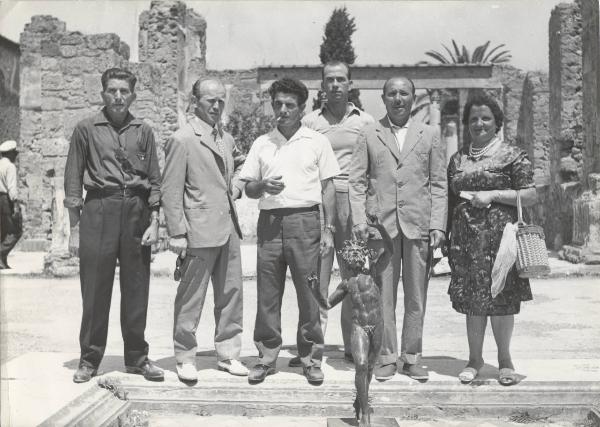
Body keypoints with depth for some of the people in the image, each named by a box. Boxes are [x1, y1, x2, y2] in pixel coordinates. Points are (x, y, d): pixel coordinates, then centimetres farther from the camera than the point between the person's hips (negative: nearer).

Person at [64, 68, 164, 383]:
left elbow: (154, 180, 10)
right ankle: (90, 358, 13)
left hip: (137, 209, 2)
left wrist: (154, 221, 1)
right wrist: (74, 221, -1)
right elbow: (73, 177, 6)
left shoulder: (143, 131, 11)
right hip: (98, 209, -1)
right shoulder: (86, 129, 7)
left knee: (136, 289, 5)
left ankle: (137, 356, 17)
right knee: (95, 288, 0)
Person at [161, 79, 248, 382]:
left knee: (231, 294, 11)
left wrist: (236, 185, 12)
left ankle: (227, 354, 23)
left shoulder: (226, 139, 15)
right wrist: (176, 233, -13)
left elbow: (240, 164, 34)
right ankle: (185, 359, 15)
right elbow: (171, 190, -10)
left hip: (228, 229, 7)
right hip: (199, 231, -7)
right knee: (190, 298, 1)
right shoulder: (182, 140, -7)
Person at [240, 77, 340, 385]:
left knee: (309, 293, 0)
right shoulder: (262, 144, 14)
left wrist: (328, 229, -2)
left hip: (305, 220, -2)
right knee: (267, 294, 5)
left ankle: (311, 358, 13)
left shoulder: (317, 142, 7)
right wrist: (263, 185, -9)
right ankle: (267, 356, 17)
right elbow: (248, 189, 14)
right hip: (269, 221, 2)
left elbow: (328, 187, 5)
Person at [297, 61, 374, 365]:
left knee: (355, 277, 3)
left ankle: (354, 345, 14)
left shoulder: (365, 122, 11)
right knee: (316, 276, -2)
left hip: (354, 203, 1)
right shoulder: (309, 122, 10)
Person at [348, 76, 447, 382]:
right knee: (382, 295, 4)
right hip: (380, 224, 0)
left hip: (418, 225, 1)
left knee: (416, 297, 6)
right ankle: (386, 357, 15)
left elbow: (439, 184, 8)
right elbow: (356, 181, 5)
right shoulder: (369, 134, 8)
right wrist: (359, 220, -5)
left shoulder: (430, 135, 11)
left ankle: (411, 357, 17)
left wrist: (438, 225, -1)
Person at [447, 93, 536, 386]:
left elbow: (530, 195, -3)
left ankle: (504, 359, 16)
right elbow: (451, 202, 15)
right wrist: (447, 239, 10)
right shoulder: (458, 159, 14)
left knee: (501, 297, 0)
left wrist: (493, 194, -12)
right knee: (472, 298, 6)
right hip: (466, 238, 3)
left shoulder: (512, 155, 2)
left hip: (500, 235, -3)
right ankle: (474, 358, 18)